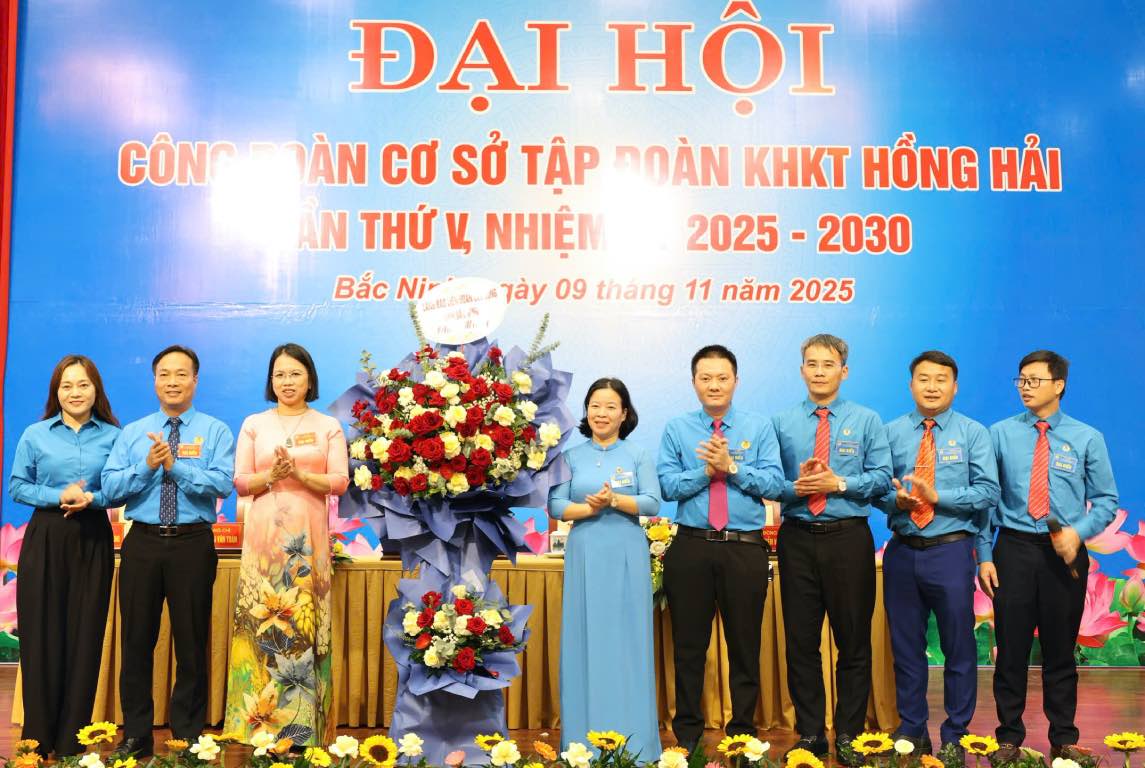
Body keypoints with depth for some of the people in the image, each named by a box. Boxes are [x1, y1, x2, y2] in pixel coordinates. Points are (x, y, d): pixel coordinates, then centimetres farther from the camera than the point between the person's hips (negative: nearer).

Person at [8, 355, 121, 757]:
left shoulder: (113, 436, 3)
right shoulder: (35, 435, 3)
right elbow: (17, 487, 2)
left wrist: (92, 499, -16)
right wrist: (58, 496, -13)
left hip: (93, 540, 0)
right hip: (45, 538, 0)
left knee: (85, 634, 4)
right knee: (41, 633, 1)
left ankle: (72, 739, 16)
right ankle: (38, 738, 14)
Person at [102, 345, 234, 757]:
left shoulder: (216, 431, 2)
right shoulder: (132, 433, 11)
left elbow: (223, 484, -12)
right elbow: (110, 486, 0)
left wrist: (175, 465, -19)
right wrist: (147, 466, -14)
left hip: (193, 542, -2)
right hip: (142, 541, 3)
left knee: (192, 641, 4)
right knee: (136, 640, 8)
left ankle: (187, 736, 17)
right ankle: (135, 734, 21)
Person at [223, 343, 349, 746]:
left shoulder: (328, 426, 7)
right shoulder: (253, 424, 10)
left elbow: (340, 482, 0)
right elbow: (240, 483, 5)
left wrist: (299, 473, -14)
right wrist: (272, 475, -13)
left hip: (308, 536, -1)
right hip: (264, 534, 1)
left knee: (304, 624, -1)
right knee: (261, 623, -1)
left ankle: (303, 727, 6)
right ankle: (258, 723, 8)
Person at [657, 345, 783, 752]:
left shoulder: (760, 427, 5)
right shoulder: (676, 429, 6)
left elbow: (774, 484, -5)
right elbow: (668, 485, -3)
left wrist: (731, 467, -16)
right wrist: (706, 471, -15)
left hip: (746, 548, 0)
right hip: (691, 547, 1)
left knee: (745, 644, 9)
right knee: (689, 644, 8)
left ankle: (743, 731, 23)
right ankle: (687, 733, 21)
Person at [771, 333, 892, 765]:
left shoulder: (866, 421, 6)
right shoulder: (782, 423, 8)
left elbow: (882, 478, -2)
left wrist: (839, 483, -15)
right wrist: (796, 487, -16)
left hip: (849, 538, -1)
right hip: (797, 538, 1)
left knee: (854, 640, 6)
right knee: (800, 641, 6)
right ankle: (810, 733, 19)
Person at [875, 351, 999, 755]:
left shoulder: (973, 433, 1)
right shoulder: (892, 432, 7)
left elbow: (988, 491, -8)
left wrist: (937, 496, -18)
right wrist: (897, 498, -17)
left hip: (951, 551, -2)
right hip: (902, 551, 2)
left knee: (958, 646, 6)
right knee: (906, 646, 10)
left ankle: (955, 735, 20)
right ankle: (911, 730, 24)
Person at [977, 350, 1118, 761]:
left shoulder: (1087, 438, 2)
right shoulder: (1000, 434, 3)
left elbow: (1106, 500, 4)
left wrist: (1079, 531, -15)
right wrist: (984, 555, -3)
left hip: (1065, 553, 0)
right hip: (1014, 548, 0)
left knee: (1060, 650, 10)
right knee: (1011, 648, 4)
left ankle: (1064, 739, 24)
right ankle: (1009, 735, 18)